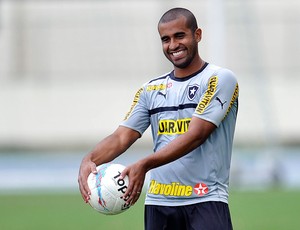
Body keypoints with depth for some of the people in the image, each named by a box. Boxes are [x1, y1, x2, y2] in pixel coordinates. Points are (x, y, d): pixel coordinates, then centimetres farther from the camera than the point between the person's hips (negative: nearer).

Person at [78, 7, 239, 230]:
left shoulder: (220, 79, -2)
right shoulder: (151, 89, 15)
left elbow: (196, 135, -14)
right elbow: (122, 136, 8)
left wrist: (145, 165, -24)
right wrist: (90, 160, -14)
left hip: (205, 203, -5)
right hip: (158, 203, 5)